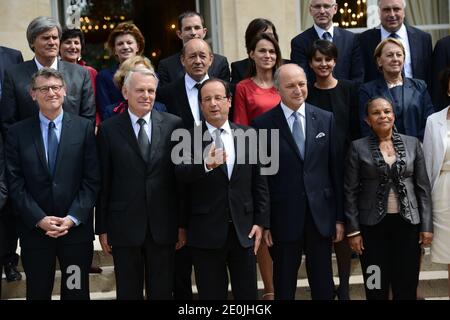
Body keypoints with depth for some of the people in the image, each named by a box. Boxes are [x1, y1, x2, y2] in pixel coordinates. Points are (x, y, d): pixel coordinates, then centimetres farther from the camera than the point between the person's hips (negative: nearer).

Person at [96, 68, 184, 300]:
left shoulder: (173, 125, 2)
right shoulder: (108, 129, 0)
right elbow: (103, 182, 1)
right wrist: (102, 228, 0)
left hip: (164, 226, 1)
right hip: (124, 226, -1)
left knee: (162, 292, 10)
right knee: (128, 292, 10)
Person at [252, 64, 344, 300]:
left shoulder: (325, 119, 3)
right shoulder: (263, 124, -4)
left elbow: (335, 170, 4)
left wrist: (339, 217, 3)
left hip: (321, 214, 2)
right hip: (283, 217, -2)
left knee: (324, 286, 12)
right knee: (284, 287, 11)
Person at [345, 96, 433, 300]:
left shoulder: (412, 143, 5)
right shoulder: (358, 147, -1)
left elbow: (423, 188, 5)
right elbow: (351, 192, 0)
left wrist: (427, 226, 1)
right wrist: (353, 230, -5)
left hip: (407, 223, 1)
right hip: (373, 225, -1)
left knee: (407, 287, 5)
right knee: (376, 289, 4)